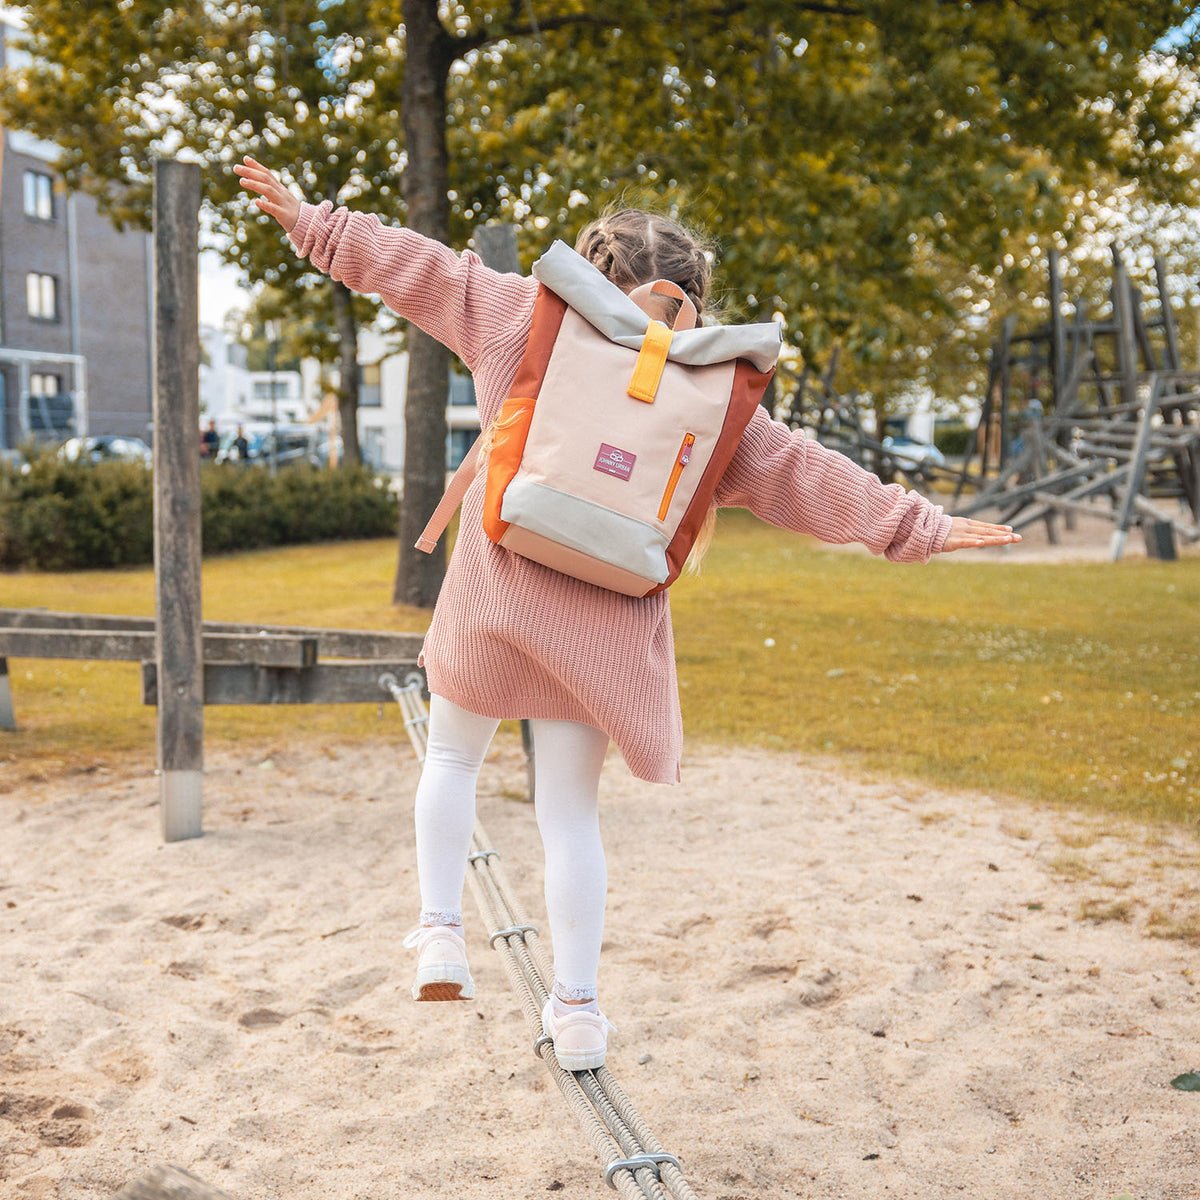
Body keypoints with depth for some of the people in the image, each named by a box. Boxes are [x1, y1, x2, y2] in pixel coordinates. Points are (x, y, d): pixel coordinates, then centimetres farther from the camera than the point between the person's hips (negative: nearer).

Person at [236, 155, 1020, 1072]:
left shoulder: (529, 318, 1)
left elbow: (417, 267, 5)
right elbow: (801, 471, 2)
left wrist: (313, 221, 16)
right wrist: (915, 526, 6)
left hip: (492, 592, 0)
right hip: (602, 623, 1)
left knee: (453, 759, 24)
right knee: (572, 811, 10)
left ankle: (441, 933, 16)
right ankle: (577, 1007, 14)